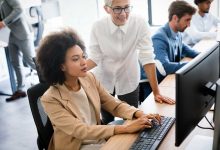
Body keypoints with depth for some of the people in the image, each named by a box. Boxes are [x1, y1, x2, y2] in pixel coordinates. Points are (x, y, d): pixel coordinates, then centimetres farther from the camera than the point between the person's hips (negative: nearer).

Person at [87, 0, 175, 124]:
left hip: (129, 82, -1)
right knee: (107, 121, 16)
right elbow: (95, 58, -10)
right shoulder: (98, 27, -16)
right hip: (103, 81, 1)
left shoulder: (140, 24, -19)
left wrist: (156, 92, -20)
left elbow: (147, 58, -20)